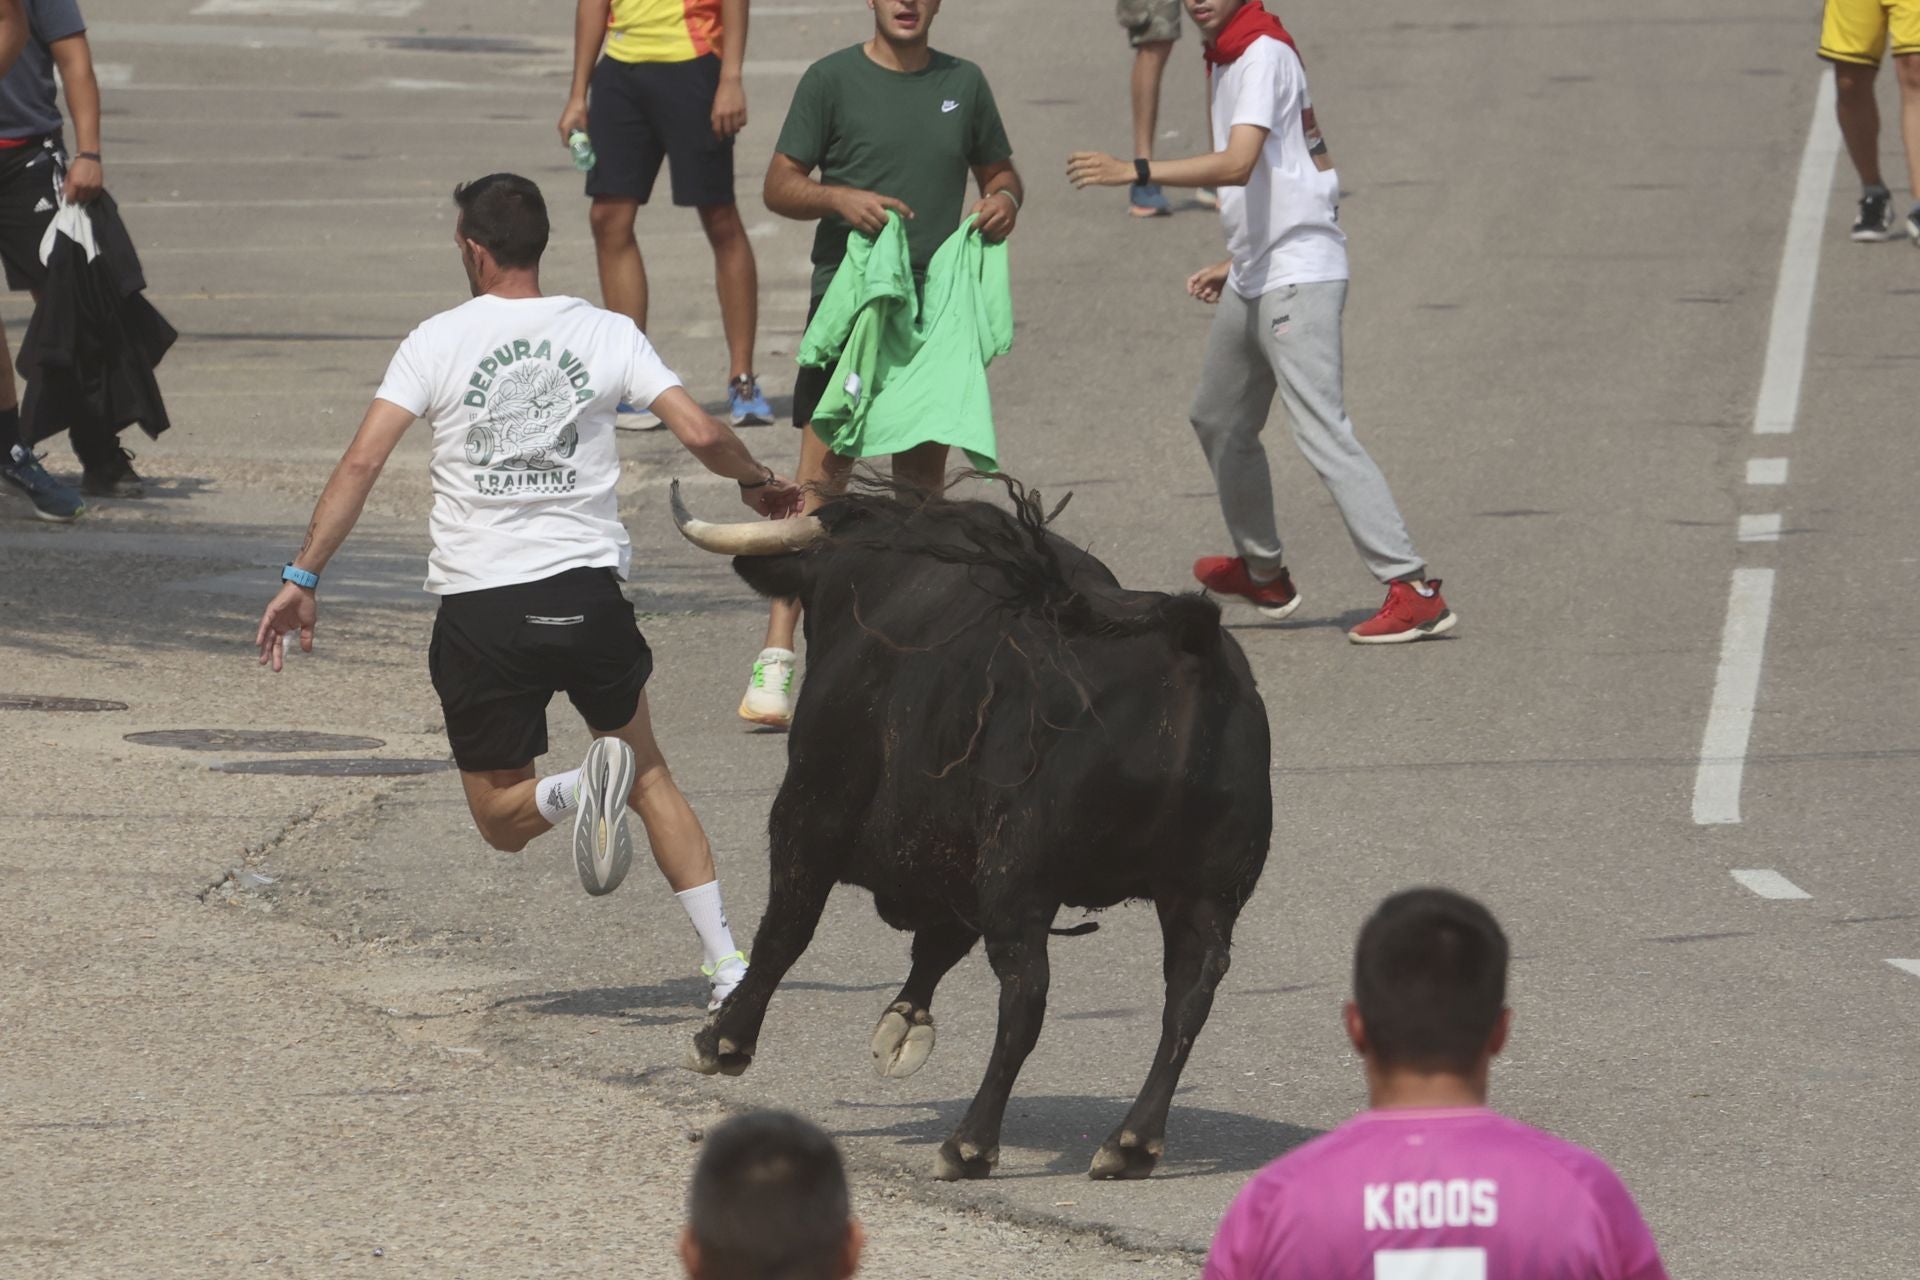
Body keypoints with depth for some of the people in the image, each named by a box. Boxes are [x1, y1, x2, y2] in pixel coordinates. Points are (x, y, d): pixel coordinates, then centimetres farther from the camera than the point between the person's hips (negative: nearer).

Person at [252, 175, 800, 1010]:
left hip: (480, 611, -2)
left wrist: (303, 576, -7)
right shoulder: (605, 334, 2)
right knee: (648, 774, 22)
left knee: (502, 819, 12)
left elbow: (361, 463, -9)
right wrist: (758, 484, 17)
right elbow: (700, 433, -4)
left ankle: (573, 792, -24)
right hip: (589, 592, 2)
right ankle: (727, 963, 8)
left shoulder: (437, 342, -2)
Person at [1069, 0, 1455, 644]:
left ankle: (1414, 591, -21)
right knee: (1218, 420, 22)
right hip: (1255, 279, 10)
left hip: (1300, 277, -10)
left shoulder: (1264, 56, -15)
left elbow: (1238, 164, -29)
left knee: (1322, 432, -17)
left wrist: (1133, 172, -33)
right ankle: (1263, 572, 39)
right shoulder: (1224, 59, 15)